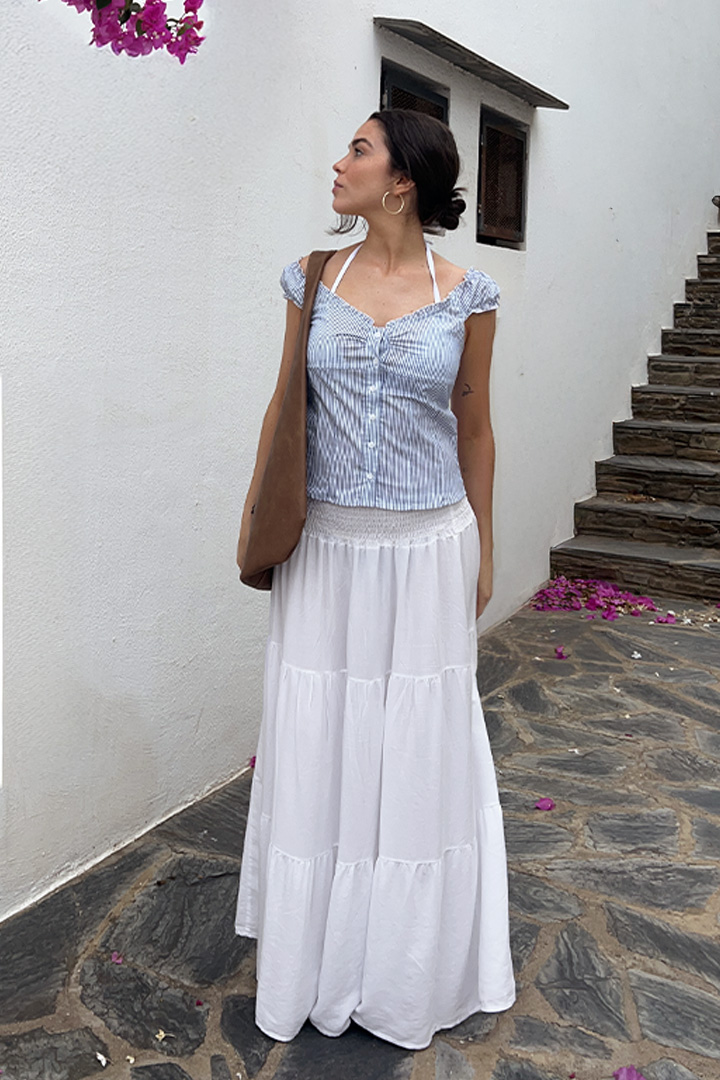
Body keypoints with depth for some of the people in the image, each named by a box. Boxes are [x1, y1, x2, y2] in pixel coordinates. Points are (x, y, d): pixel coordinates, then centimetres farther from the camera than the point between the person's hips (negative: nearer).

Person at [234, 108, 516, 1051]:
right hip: (327, 548, 2)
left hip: (427, 549, -1)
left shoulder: (466, 294, -3)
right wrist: (255, 515, 10)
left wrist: (483, 551, 7)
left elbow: (474, 428, 4)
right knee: (319, 749, 11)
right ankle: (319, 952, 34)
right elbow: (285, 403, 8)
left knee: (420, 752, 10)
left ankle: (414, 969, 34)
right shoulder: (313, 279, 1)